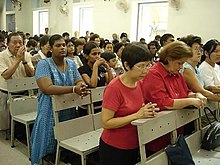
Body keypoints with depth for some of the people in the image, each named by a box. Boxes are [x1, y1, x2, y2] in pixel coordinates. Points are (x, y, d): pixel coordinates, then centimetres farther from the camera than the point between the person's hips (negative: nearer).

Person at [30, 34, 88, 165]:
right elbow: (47, 88, -25)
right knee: (49, 147, 5)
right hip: (50, 113, -4)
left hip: (69, 111, 5)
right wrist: (74, 89, -33)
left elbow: (79, 81, 2)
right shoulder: (44, 64, -11)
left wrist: (82, 86, -25)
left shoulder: (71, 64, 6)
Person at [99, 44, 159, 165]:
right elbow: (106, 122, -24)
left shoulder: (140, 83, -1)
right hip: (114, 148, -6)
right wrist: (137, 115, -28)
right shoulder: (114, 88, -22)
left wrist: (148, 111, -12)